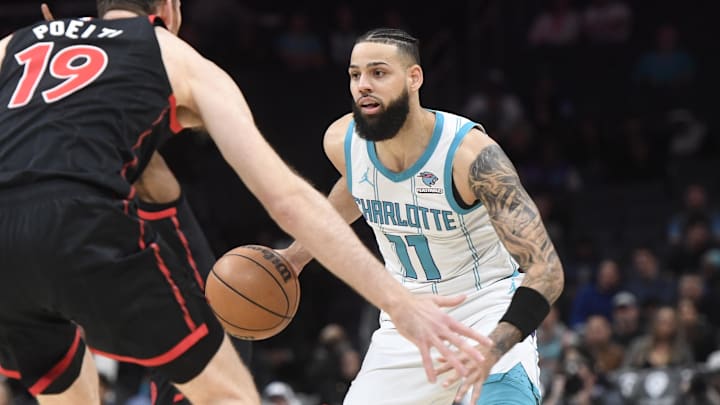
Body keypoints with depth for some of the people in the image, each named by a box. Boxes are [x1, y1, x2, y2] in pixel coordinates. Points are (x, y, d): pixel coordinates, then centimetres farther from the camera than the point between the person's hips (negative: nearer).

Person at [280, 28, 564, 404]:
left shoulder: (470, 153, -28)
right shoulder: (341, 142, -10)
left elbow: (546, 269, -31)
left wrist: (494, 347, -46)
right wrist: (297, 254, 25)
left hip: (486, 309, -5)